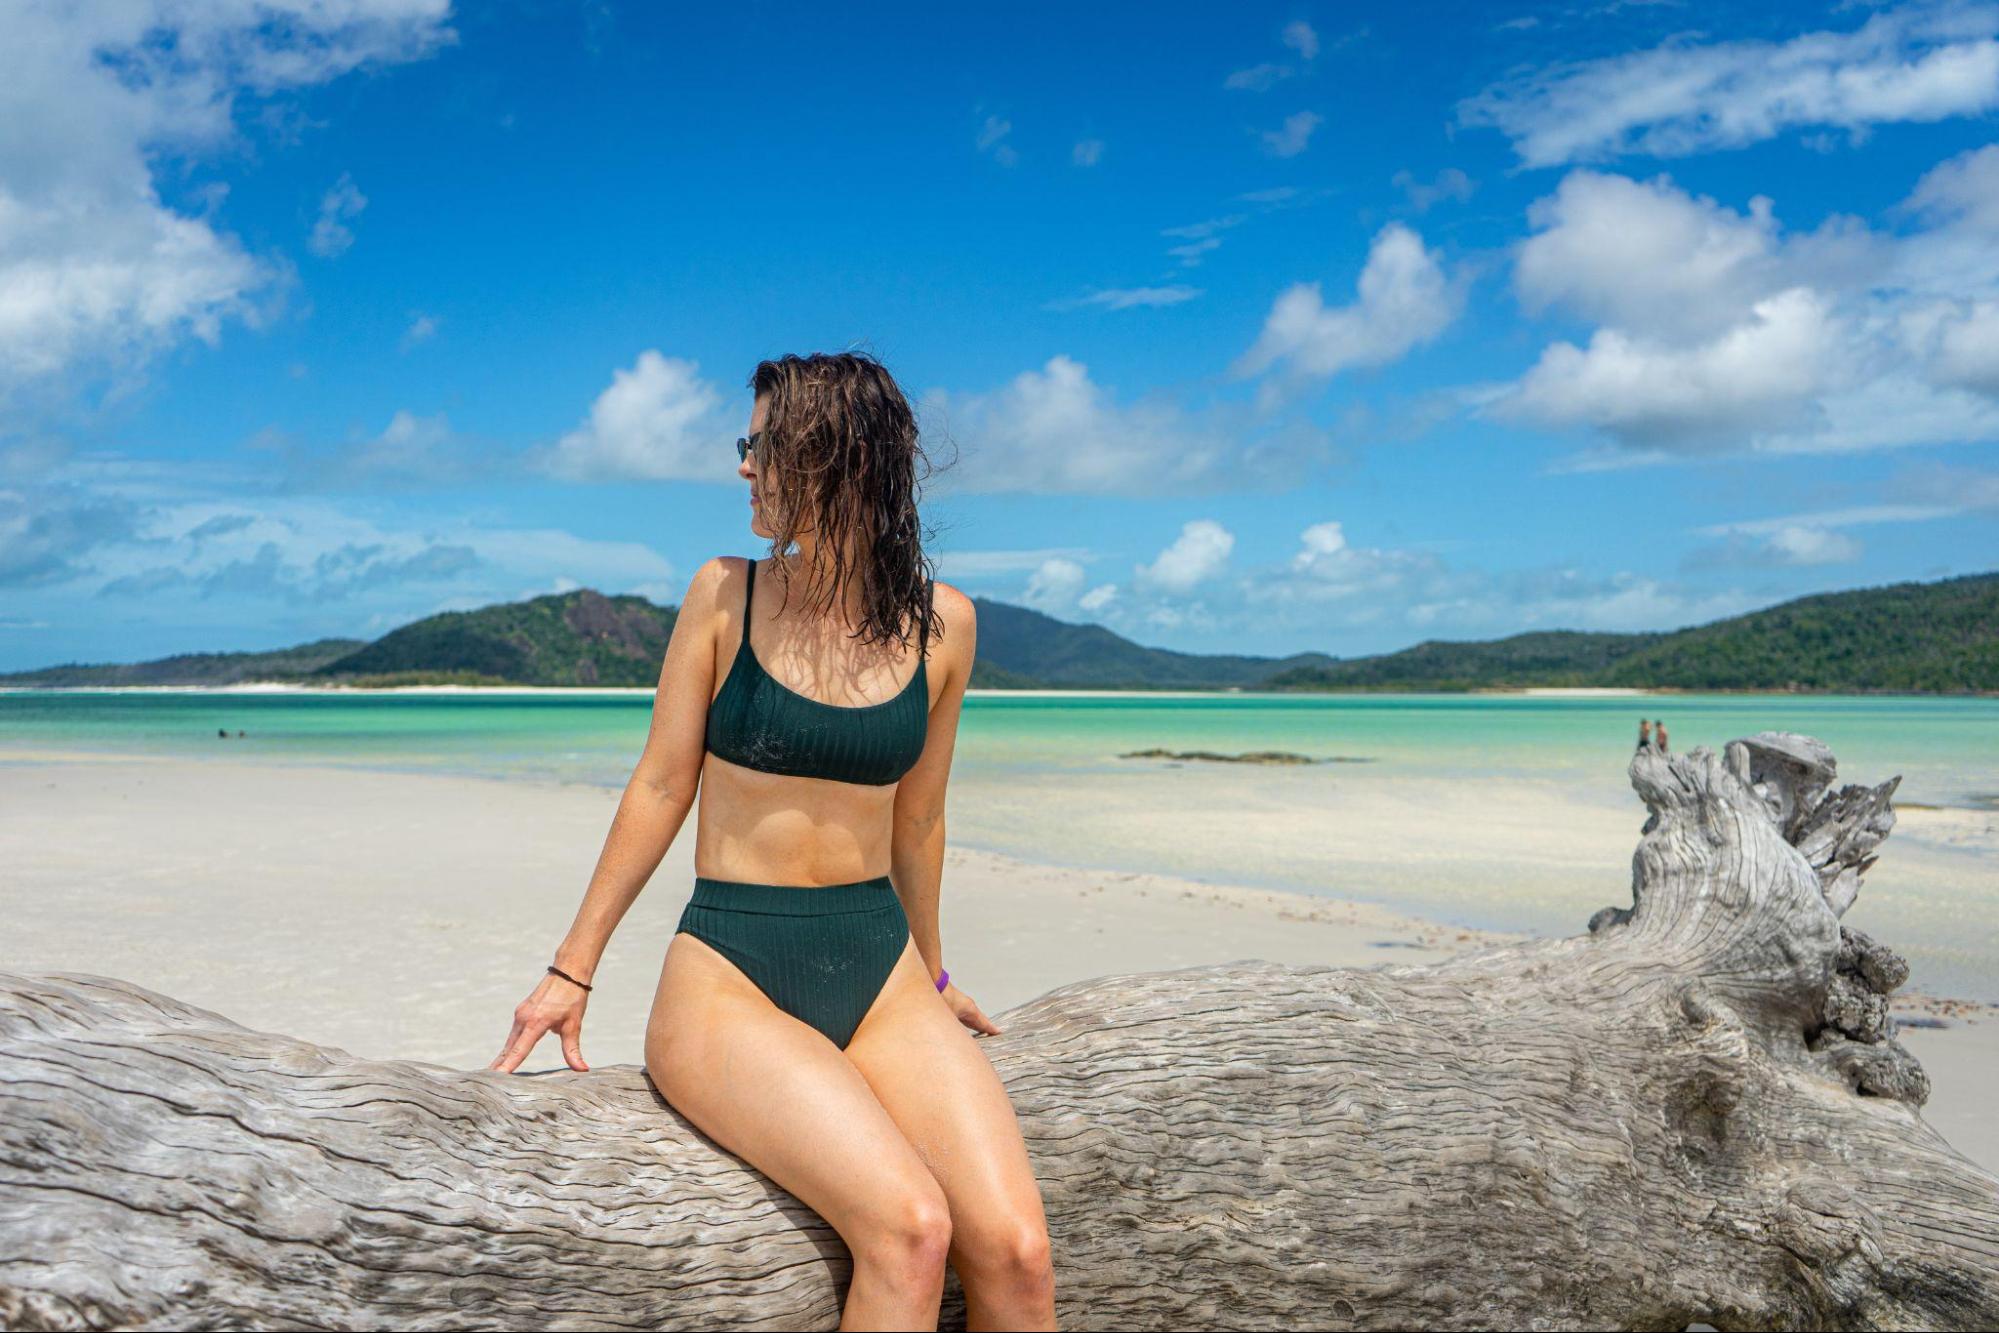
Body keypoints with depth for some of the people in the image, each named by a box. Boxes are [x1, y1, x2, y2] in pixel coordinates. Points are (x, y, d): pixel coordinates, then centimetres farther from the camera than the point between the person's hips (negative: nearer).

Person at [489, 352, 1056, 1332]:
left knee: (1017, 1253, -18)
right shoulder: (724, 595, 0)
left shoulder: (939, 621, 3)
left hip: (879, 969, 2)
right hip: (730, 973, -2)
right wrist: (574, 969, 5)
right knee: (909, 1226, -27)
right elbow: (660, 787, 4)